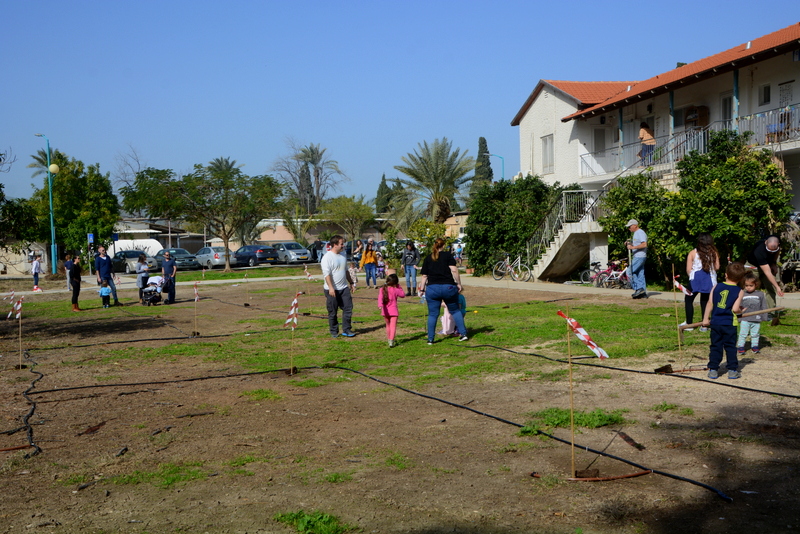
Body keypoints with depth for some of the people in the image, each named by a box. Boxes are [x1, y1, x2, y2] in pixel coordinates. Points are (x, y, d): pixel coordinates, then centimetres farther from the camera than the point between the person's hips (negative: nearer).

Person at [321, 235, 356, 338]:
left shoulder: (342, 256, 12)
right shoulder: (327, 257, -12)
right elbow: (326, 274, -19)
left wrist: (351, 282, 26)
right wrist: (331, 288, -26)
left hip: (344, 288, 7)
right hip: (332, 290, -7)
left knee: (348, 308, 2)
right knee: (332, 312, 3)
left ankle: (346, 330, 11)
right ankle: (334, 332, 15)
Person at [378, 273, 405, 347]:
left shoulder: (382, 289, -3)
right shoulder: (395, 290, -7)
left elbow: (380, 298, -18)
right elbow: (403, 295, 9)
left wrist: (380, 305, -31)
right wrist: (398, 287, 8)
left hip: (385, 311, 3)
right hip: (393, 311, -3)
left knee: (388, 326, 20)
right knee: (393, 326, -5)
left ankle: (389, 340, 30)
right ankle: (391, 341, -19)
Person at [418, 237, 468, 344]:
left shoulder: (427, 258, 10)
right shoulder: (448, 255, 4)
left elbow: (424, 276, 8)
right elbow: (454, 270, -7)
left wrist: (422, 288, 15)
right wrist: (458, 284, -2)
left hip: (432, 288, 1)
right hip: (448, 287, -1)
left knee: (432, 314, 6)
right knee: (455, 311, 15)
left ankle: (430, 339, 7)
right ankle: (463, 334, 11)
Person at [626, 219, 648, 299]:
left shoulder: (640, 233, -12)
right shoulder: (636, 233, 20)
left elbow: (644, 244, -23)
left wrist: (633, 247, -24)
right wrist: (629, 243, 10)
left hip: (639, 256, -10)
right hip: (637, 257, 10)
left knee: (630, 272, -11)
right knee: (640, 274, 8)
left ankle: (638, 288, -10)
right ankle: (643, 293, 9)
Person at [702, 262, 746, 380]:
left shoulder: (717, 287, 3)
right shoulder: (739, 291, -4)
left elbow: (710, 303, 2)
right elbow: (735, 309, -11)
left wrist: (706, 318, 8)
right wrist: (741, 310, 11)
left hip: (715, 322, 2)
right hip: (729, 323, -2)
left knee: (715, 346, 8)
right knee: (730, 347, 9)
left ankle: (713, 370, 8)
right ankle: (732, 370, 12)